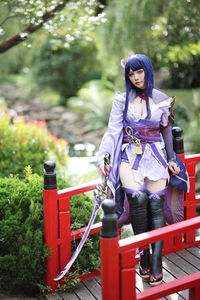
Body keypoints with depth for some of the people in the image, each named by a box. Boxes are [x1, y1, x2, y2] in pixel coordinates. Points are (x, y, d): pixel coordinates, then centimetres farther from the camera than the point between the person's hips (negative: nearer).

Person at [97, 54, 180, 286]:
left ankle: (155, 267, -8)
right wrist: (102, 157, -10)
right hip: (130, 156, -1)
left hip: (155, 156, 1)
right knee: (137, 198, -23)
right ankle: (143, 258, -9)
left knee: (155, 204, -11)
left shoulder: (161, 100, 9)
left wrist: (171, 159, 22)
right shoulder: (122, 99, 6)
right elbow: (112, 130, 2)